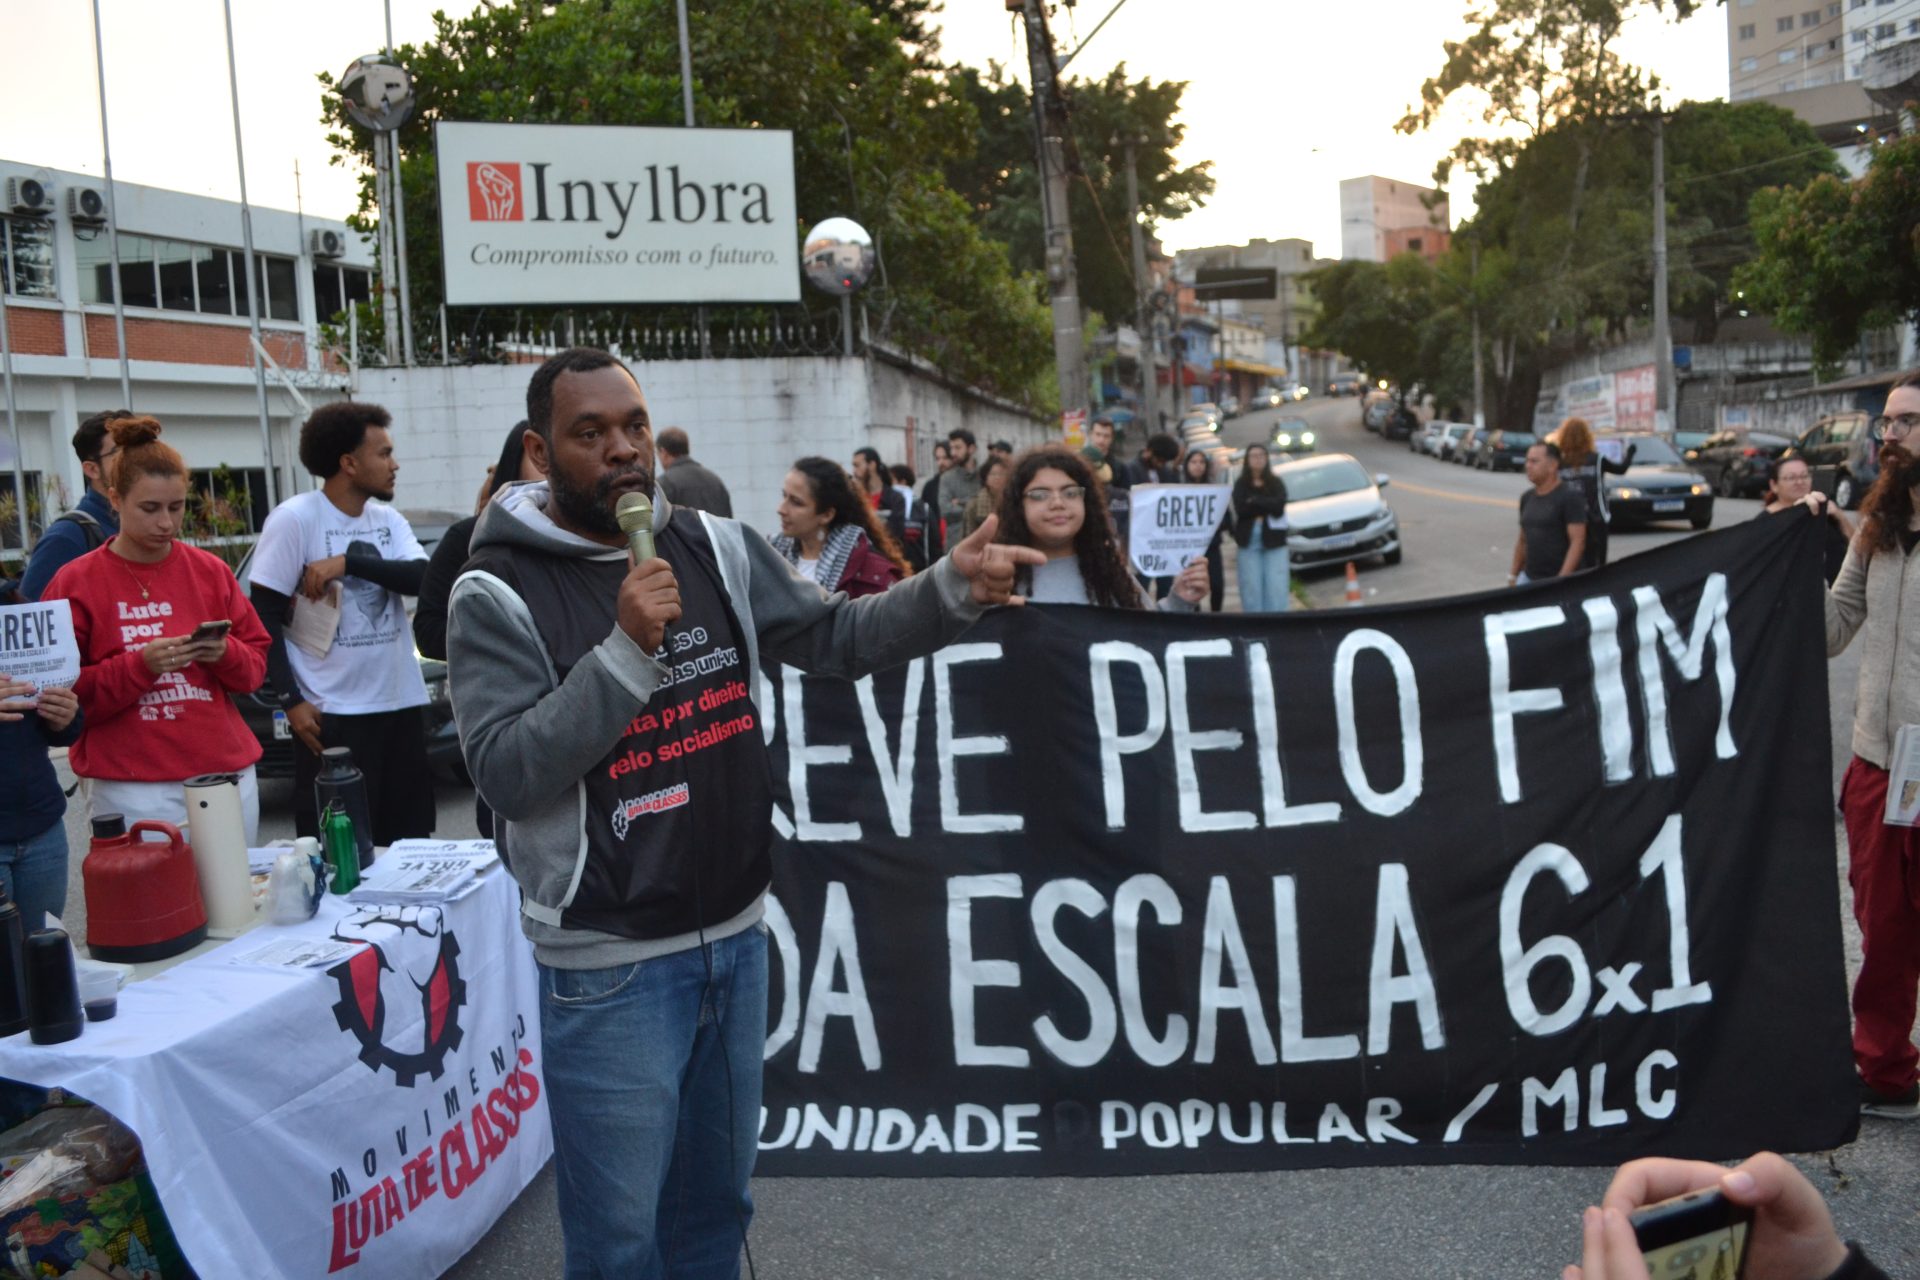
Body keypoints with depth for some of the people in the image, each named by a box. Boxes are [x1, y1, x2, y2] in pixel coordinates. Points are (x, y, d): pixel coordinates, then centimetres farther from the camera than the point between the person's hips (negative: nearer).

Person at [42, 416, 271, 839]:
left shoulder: (211, 571, 8)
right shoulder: (75, 583, -1)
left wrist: (225, 653, -10)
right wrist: (140, 666, -17)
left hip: (229, 776, 3)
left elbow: (256, 664, 12)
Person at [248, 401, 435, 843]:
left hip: (401, 704, 6)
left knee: (407, 843, 11)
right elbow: (265, 616, -9)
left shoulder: (389, 520, 9)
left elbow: (419, 578, -7)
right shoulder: (295, 519, -8)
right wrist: (290, 700, -14)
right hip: (334, 714, -6)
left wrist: (348, 562, -19)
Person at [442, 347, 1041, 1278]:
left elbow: (836, 637, 2)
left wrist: (950, 590, -13)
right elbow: (506, 773, -20)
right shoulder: (499, 594, -12)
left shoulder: (715, 550, 2)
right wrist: (626, 651, -27)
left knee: (718, 1199, 23)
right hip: (610, 965, -5)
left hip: (736, 936, 5)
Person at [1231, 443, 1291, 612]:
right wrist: (1266, 507, -8)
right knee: (1251, 589, -3)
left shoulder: (1276, 483, 10)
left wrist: (1254, 502, -8)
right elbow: (1240, 509, -7)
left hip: (1274, 540, 0)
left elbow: (1279, 506, -7)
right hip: (1249, 541, 0)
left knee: (1276, 589, -6)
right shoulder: (1240, 485, 8)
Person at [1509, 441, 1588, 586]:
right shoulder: (1527, 498, 13)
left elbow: (1578, 542, -14)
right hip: (1528, 578, 7)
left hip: (1556, 579, -7)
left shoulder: (1570, 497, -8)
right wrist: (1513, 575, 17)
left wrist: (1562, 580, -21)